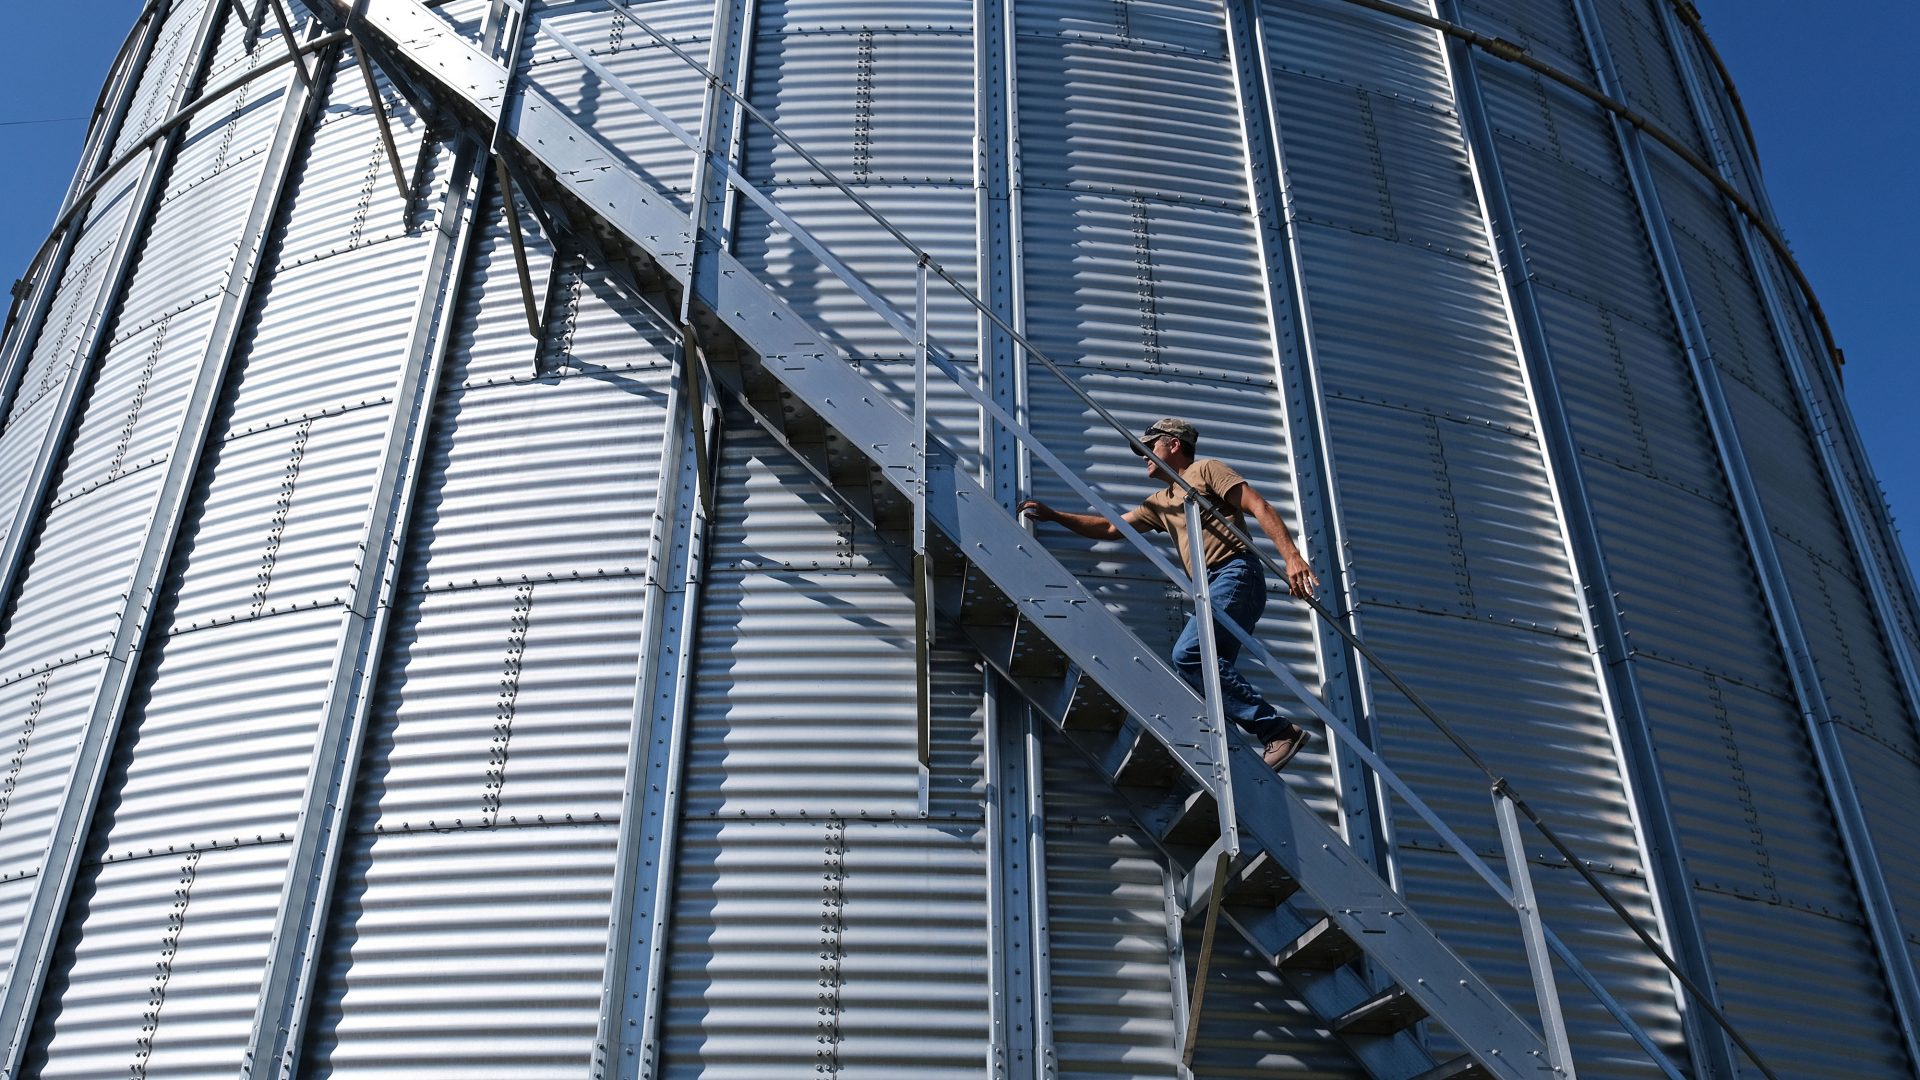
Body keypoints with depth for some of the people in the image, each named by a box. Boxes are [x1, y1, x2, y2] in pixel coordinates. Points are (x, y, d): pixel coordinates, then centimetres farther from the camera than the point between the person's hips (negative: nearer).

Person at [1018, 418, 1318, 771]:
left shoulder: (1206, 470, 6)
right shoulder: (1161, 503, 30)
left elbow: (1260, 507, -5)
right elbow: (1110, 528, 32)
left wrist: (1292, 556, -18)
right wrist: (1053, 515, 28)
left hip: (1236, 572, -9)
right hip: (1211, 589, 9)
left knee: (1188, 655, -24)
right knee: (1210, 672, -4)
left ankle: (1277, 729, -25)